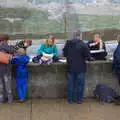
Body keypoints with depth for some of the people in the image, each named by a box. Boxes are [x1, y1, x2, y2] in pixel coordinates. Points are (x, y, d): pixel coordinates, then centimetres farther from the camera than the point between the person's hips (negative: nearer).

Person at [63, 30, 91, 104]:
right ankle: (79, 99, 17)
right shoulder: (83, 45, -18)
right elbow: (87, 56, -15)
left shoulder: (68, 44, -2)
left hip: (71, 67, 4)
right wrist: (89, 58, 7)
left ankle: (70, 99, 22)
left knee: (71, 84, 14)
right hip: (80, 68, -4)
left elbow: (65, 54, 10)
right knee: (80, 84, 9)